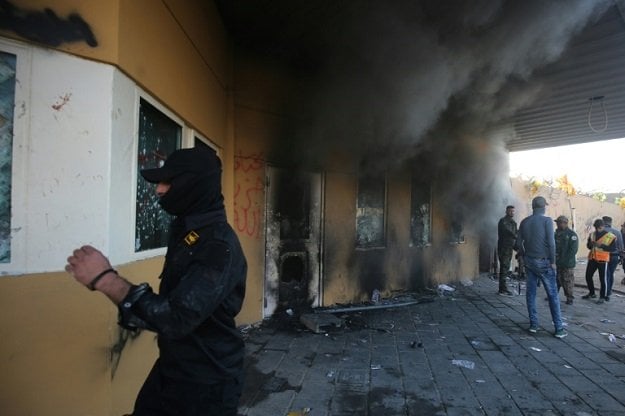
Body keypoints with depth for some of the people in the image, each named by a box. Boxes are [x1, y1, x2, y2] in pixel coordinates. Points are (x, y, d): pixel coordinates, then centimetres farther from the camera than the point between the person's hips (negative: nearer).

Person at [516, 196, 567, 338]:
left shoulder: (524, 221, 5)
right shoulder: (547, 220, -9)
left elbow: (519, 243, 6)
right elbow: (551, 242, -14)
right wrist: (552, 261, -6)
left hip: (529, 261, 5)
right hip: (543, 261, -4)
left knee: (530, 293, 9)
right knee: (552, 295, 2)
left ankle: (533, 325, 12)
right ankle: (559, 329, 5)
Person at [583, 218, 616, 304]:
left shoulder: (610, 236, -5)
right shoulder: (592, 234, 8)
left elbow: (612, 248, -11)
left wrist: (602, 245, -23)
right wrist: (591, 244, -10)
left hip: (603, 259, -5)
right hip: (592, 259, 5)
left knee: (603, 279, 0)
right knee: (588, 276, 10)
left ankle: (603, 297, 12)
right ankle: (592, 293, 27)